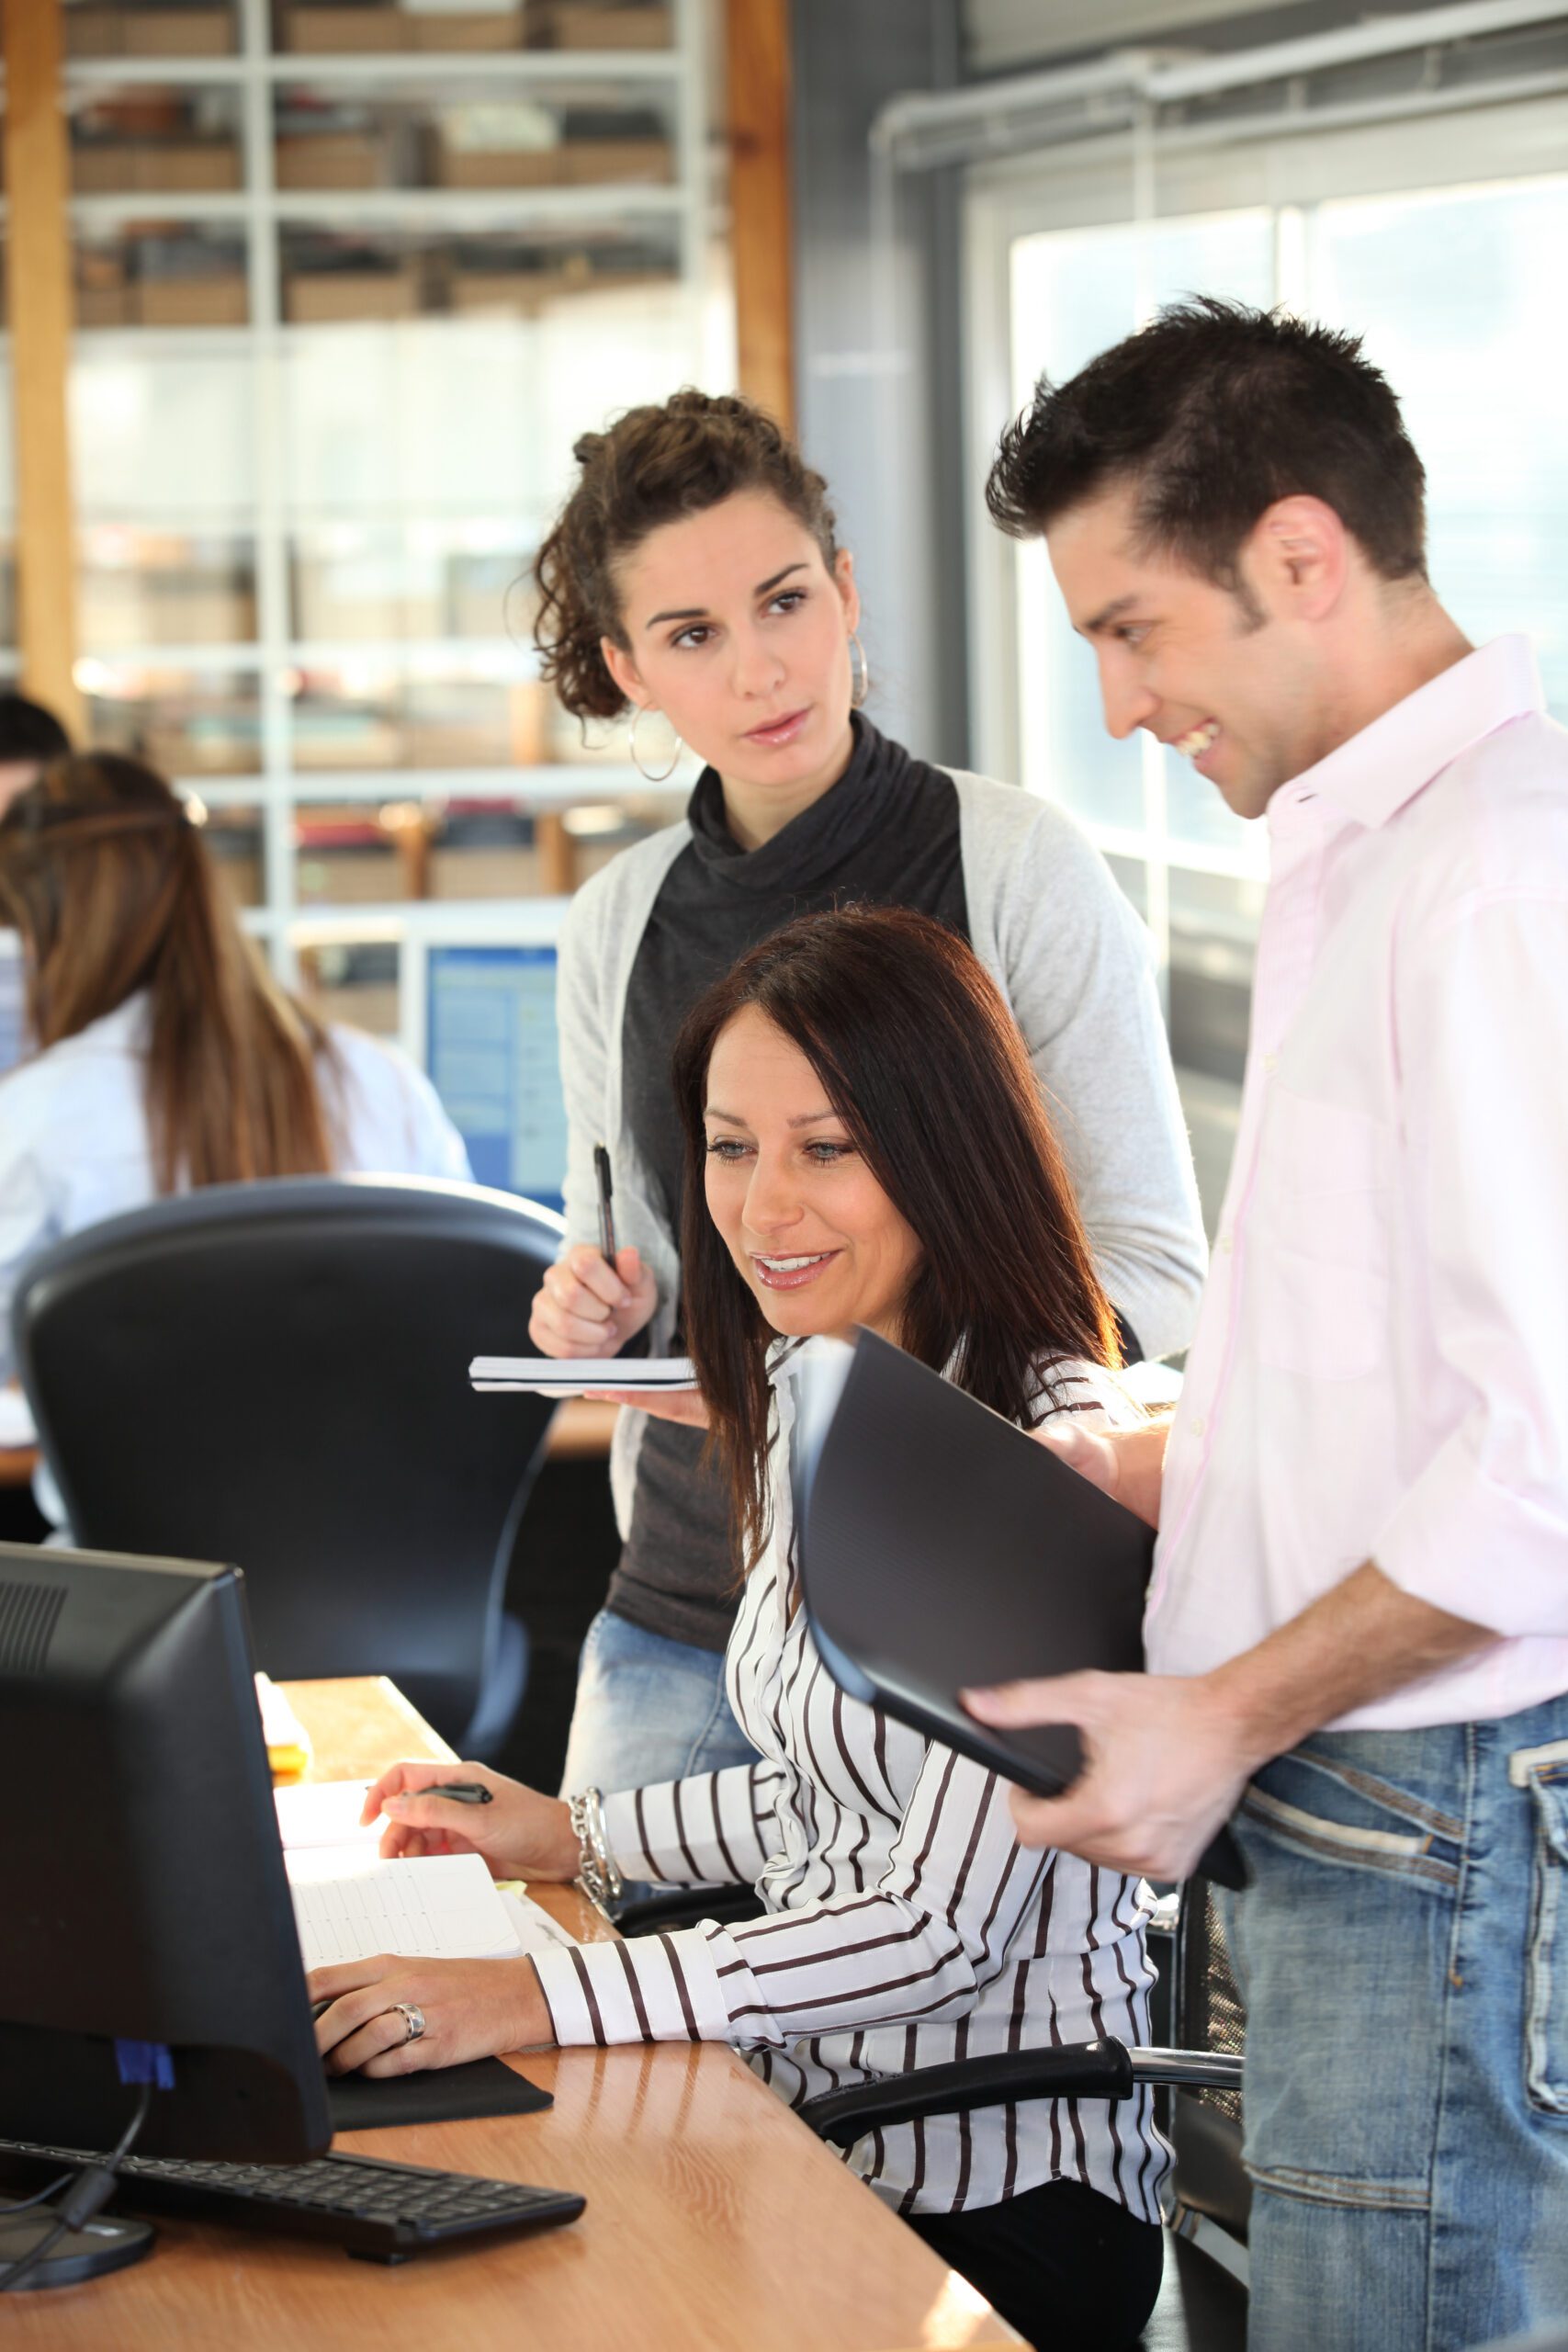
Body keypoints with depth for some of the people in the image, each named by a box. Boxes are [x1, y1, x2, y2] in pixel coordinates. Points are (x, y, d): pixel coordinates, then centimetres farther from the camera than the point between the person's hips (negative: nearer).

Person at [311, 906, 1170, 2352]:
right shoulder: (803, 1390, 10)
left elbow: (946, 1923, -22)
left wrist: (538, 1998, -27)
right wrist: (576, 1837, 19)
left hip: (993, 2200, -8)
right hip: (816, 2127, 8)